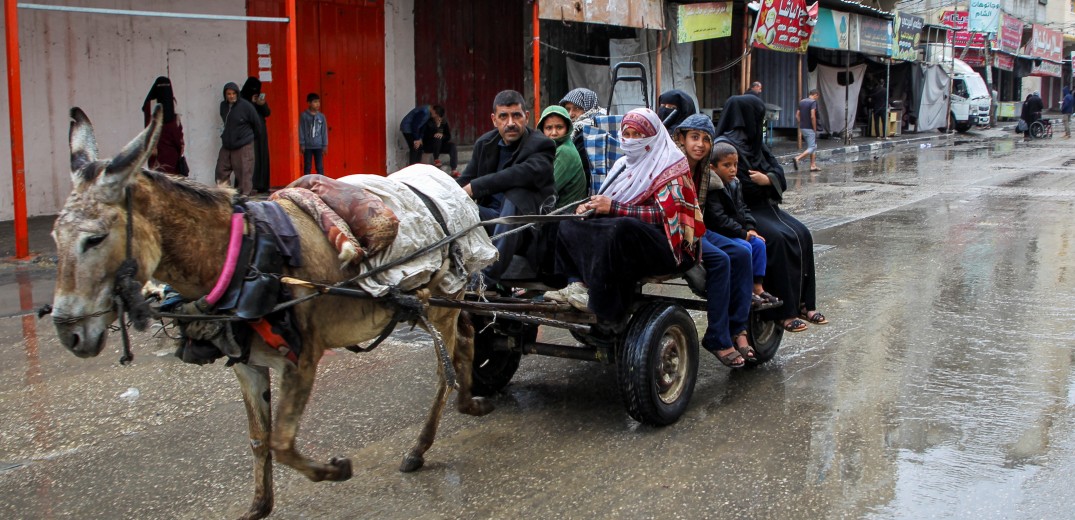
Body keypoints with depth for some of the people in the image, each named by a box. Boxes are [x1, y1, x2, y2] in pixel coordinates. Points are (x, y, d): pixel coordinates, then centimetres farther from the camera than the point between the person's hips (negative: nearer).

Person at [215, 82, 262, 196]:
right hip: (226, 145, 6)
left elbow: (257, 122, -2)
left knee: (244, 172, -6)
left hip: (243, 146, -6)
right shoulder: (223, 105, 6)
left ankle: (246, 194, 0)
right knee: (221, 171, 7)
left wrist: (253, 137, 11)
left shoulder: (246, 106, -12)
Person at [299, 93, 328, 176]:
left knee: (320, 167, 3)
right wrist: (302, 144, -5)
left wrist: (325, 145, 2)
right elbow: (301, 130, -2)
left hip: (318, 146, 1)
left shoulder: (321, 116, 3)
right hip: (308, 146, -1)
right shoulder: (304, 115, -2)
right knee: (307, 167, 5)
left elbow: (324, 131, 5)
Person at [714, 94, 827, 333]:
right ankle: (783, 311, -21)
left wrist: (767, 179, -12)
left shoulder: (754, 141, 16)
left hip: (762, 205, 9)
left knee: (801, 235, -7)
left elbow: (777, 169, 12)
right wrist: (768, 180, -8)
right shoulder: (725, 145, -12)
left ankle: (802, 303, -3)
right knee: (777, 239, -27)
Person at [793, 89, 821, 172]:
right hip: (810, 129, -8)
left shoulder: (801, 102, 11)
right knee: (811, 148, -4)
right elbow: (812, 116, -21)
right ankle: (797, 158, -21)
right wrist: (815, 129, -14)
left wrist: (801, 125, 15)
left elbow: (797, 115, 12)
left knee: (814, 147, 15)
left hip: (802, 128, 8)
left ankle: (813, 166, 13)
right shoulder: (813, 102, -12)